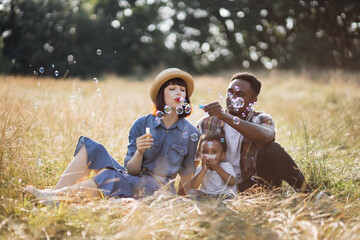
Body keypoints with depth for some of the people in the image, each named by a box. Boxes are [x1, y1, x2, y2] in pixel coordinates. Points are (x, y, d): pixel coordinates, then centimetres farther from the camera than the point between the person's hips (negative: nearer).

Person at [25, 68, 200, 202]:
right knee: (90, 148, -15)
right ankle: (55, 195, -27)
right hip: (131, 178, 4)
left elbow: (187, 175, 6)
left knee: (110, 179, -33)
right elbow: (131, 170, -1)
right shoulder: (142, 124, 3)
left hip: (156, 188, -3)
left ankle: (53, 196, -31)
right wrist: (139, 152, -21)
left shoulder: (191, 133, -1)